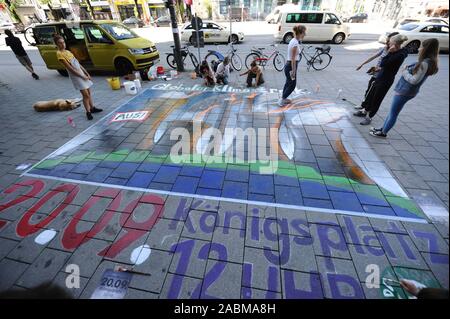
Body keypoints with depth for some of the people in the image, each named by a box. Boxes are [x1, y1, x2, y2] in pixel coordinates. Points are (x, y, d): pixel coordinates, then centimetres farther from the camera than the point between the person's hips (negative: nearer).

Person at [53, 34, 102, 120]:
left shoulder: (68, 51, 14)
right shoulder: (59, 54, -12)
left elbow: (78, 64, 15)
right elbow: (70, 68, -17)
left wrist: (86, 73, 9)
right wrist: (82, 76, -17)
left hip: (82, 74, 8)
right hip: (76, 76, -8)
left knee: (89, 92, 12)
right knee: (86, 94, -11)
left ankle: (92, 108, 23)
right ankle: (88, 112, -2)